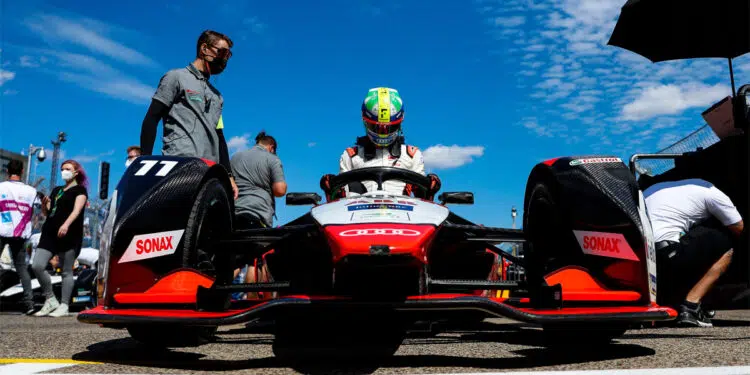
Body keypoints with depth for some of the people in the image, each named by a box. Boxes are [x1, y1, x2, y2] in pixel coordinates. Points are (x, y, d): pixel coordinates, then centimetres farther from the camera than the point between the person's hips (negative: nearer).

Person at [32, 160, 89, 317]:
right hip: (49, 233, 6)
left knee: (66, 271, -3)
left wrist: (66, 224, -31)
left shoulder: (80, 190, 4)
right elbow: (47, 213, 25)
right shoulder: (56, 190, 23)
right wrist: (44, 205, 2)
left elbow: (77, 210, -14)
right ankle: (50, 300, 5)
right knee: (37, 265, -7)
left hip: (69, 235, -6)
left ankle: (64, 306, 2)